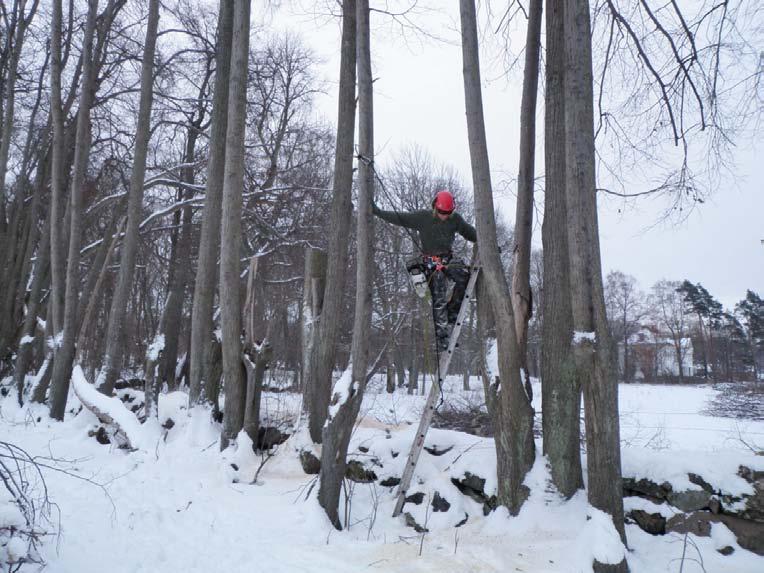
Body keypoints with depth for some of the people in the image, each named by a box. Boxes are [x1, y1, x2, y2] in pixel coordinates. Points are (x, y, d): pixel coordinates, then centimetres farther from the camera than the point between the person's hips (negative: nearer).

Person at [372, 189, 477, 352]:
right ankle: (442, 338, -4)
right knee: (439, 300, -10)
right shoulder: (422, 217, -6)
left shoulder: (456, 219, 2)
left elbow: (471, 232, 15)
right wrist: (377, 211, -12)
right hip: (431, 263, -3)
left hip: (448, 259, 3)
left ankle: (452, 311, -11)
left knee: (464, 275, -28)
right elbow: (398, 217, -5)